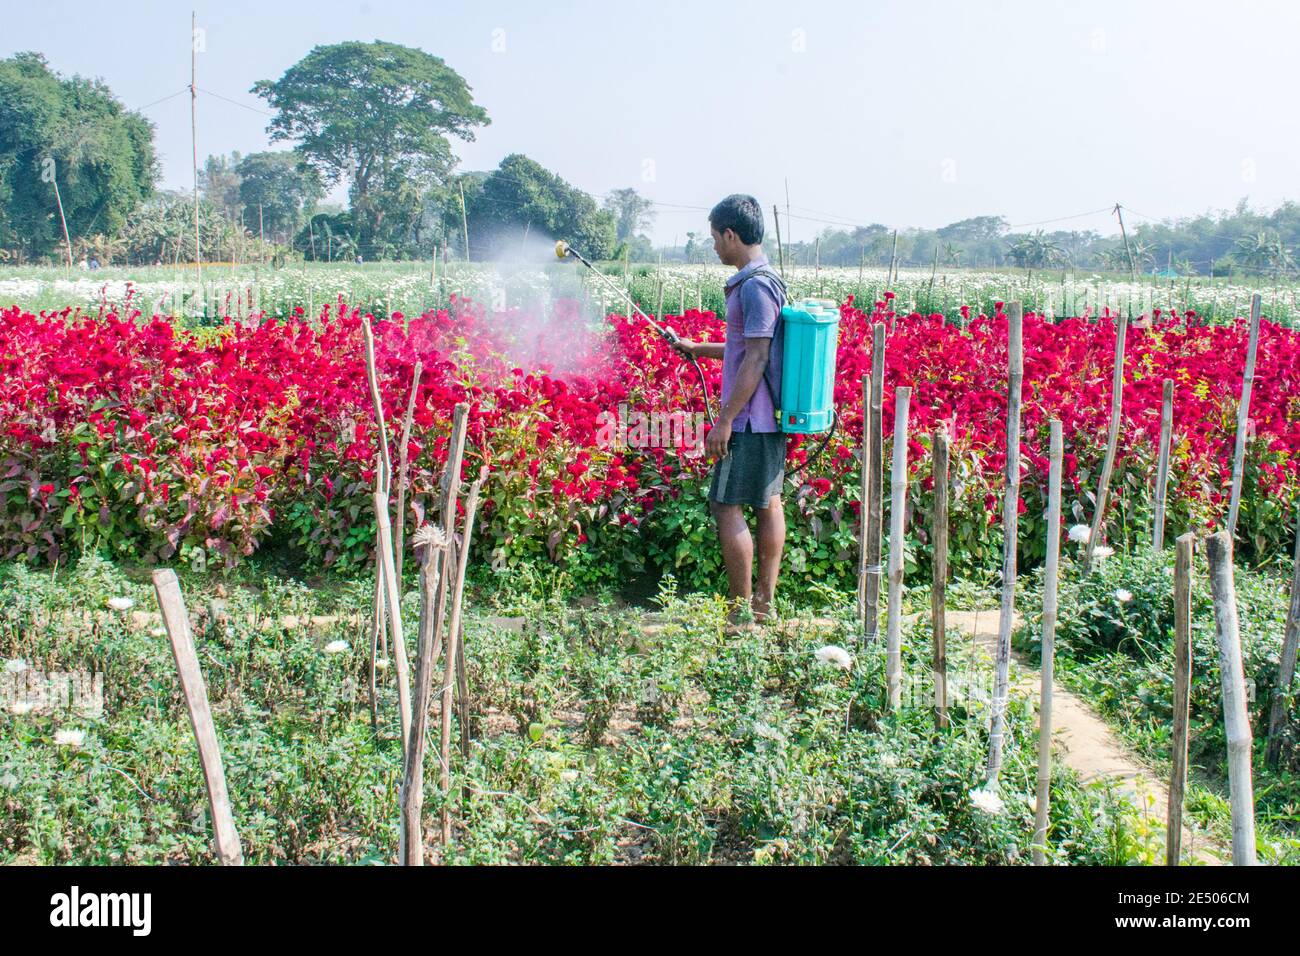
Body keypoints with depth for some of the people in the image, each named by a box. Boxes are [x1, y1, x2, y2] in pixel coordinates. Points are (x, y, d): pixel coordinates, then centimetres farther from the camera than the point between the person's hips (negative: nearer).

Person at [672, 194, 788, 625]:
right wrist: (699, 349, 30)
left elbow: (756, 359, -22)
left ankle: (742, 611, -1)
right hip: (770, 416, 10)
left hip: (750, 419, -10)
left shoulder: (755, 286, -17)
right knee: (767, 504, 12)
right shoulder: (766, 281, 14)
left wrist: (725, 420, -20)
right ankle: (765, 603, 20)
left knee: (727, 507, -6)